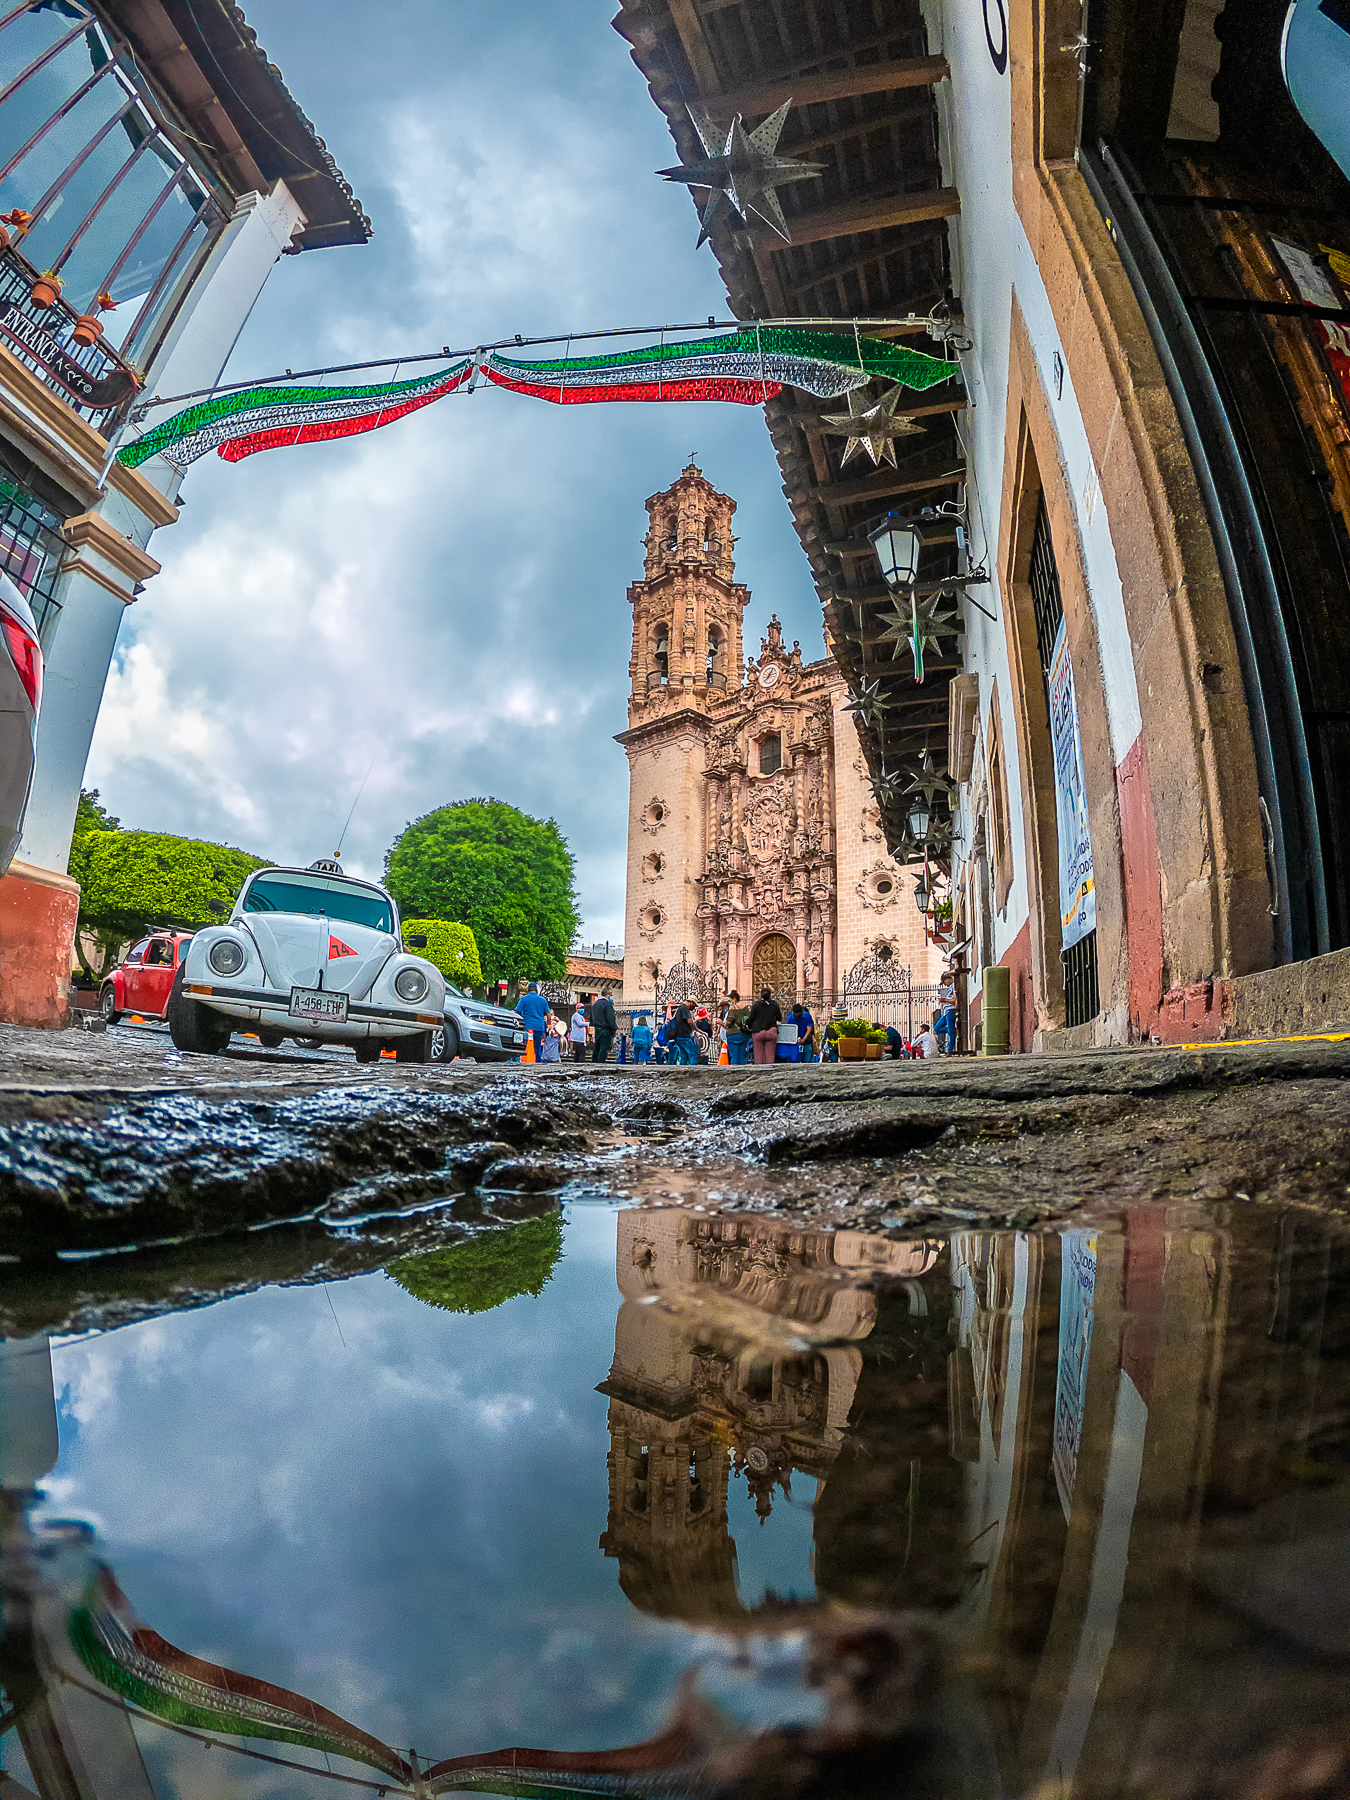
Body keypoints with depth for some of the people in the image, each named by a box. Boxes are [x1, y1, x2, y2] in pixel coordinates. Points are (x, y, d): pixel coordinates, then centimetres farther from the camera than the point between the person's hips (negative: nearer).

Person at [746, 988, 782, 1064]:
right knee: (770, 1057, 2)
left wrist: (746, 1022, 20)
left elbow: (751, 1019, 1)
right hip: (771, 1032, 1)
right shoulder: (775, 1005, 5)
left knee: (758, 1056, 2)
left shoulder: (756, 1005, 1)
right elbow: (779, 1019, 11)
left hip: (758, 1032, -1)